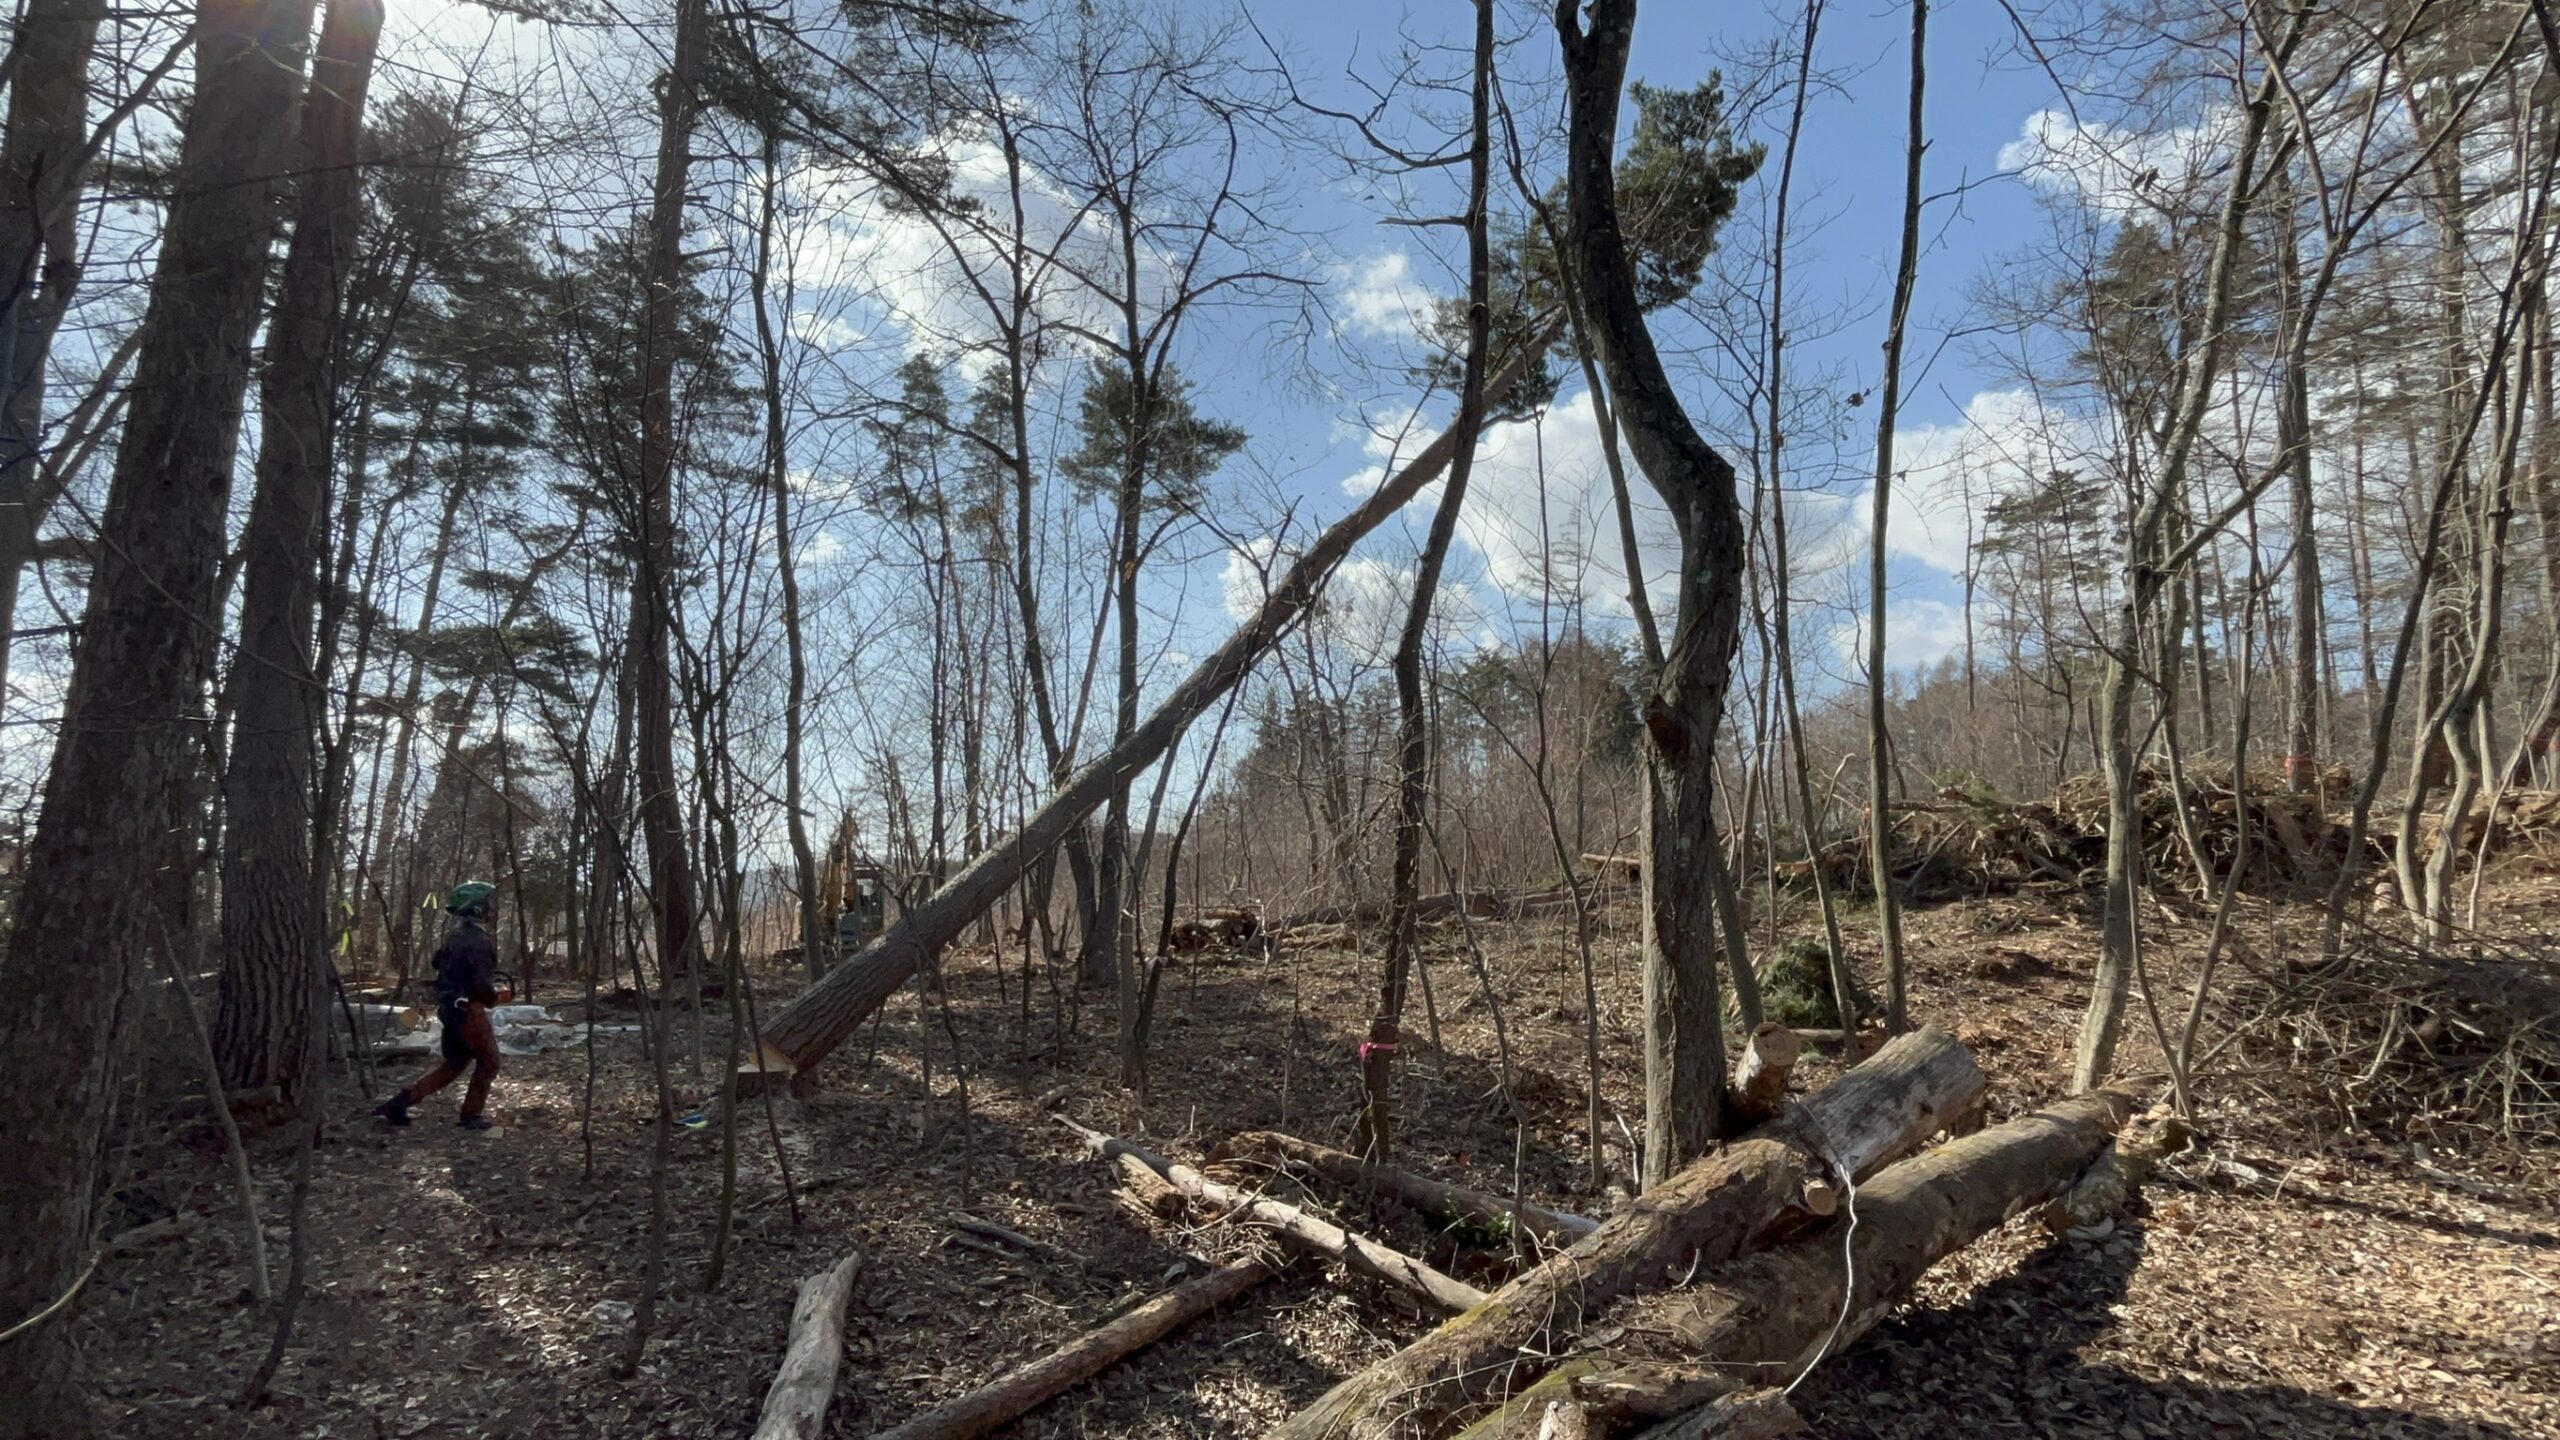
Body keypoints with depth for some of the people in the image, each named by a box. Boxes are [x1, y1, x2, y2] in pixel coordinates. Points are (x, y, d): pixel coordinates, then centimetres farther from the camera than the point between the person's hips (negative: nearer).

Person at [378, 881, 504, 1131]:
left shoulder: (455, 936, 9)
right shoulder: (479, 940, -20)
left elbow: (438, 961, 21)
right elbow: (483, 985, -23)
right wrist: (494, 997, -3)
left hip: (449, 1008, 9)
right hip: (468, 1010, -9)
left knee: (453, 1064, 19)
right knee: (488, 1062, 6)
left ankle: (399, 1103, 16)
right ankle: (471, 1115, 13)